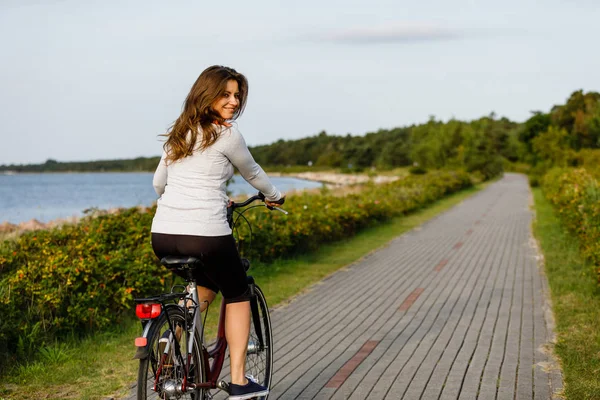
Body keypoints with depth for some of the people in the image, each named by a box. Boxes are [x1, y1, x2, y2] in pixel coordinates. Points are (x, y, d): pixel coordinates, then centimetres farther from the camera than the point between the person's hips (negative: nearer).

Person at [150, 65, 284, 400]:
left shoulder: (178, 134, 16)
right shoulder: (227, 135, -2)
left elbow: (158, 183, 26)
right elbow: (252, 173, 14)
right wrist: (275, 196, 34)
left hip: (162, 236, 6)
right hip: (206, 234, -6)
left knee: (207, 285, 32)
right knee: (238, 295, 17)